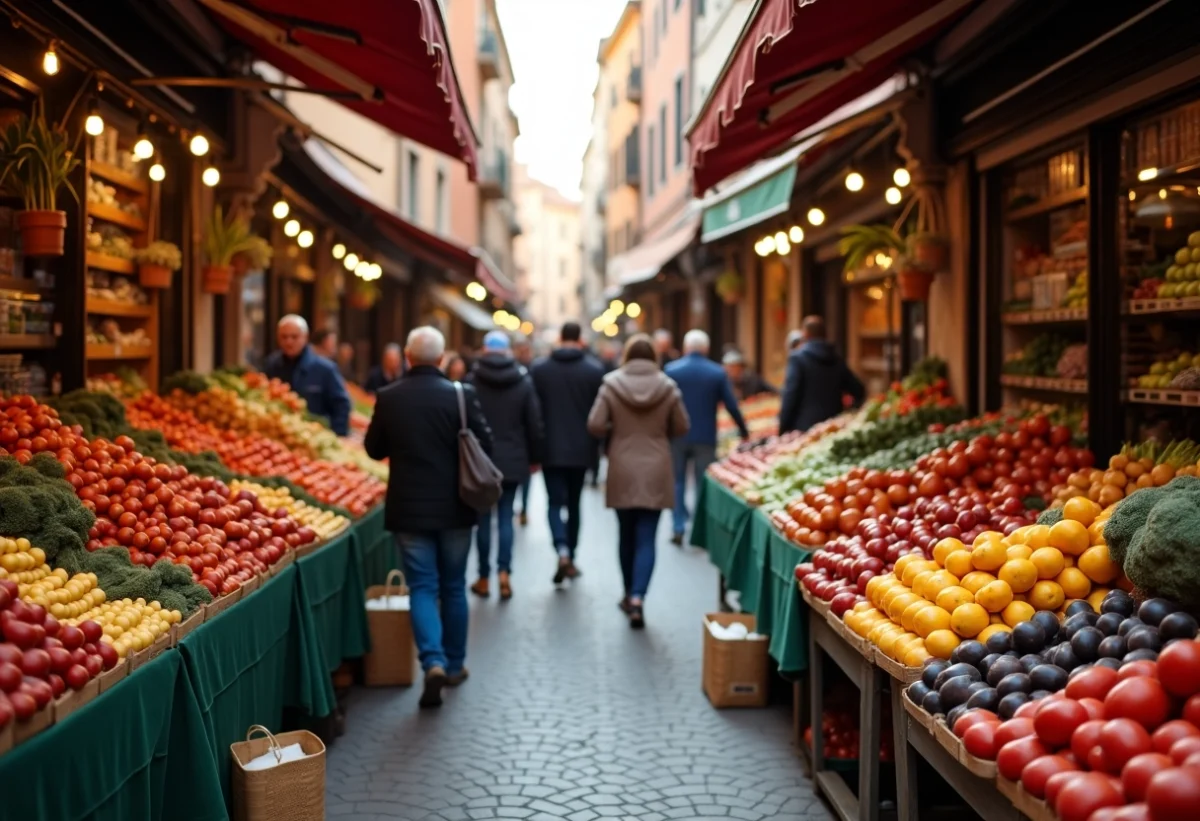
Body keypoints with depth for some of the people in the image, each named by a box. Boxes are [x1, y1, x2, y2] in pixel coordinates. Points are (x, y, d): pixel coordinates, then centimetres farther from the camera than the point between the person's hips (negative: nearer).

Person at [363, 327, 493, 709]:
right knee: (453, 587, 14)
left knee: (422, 587, 5)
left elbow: (374, 449, 4)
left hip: (409, 508, 0)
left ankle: (433, 662, -13)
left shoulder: (388, 398, -6)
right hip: (454, 507, 0)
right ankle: (454, 666, 24)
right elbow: (485, 444, -6)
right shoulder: (460, 394, -10)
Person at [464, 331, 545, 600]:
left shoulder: (472, 381, -7)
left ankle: (484, 578, 13)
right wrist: (534, 457, 12)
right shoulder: (524, 381, -1)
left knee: (483, 518, 7)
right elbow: (535, 424, 1)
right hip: (513, 460, 1)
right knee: (505, 516, 9)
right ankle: (504, 571, -5)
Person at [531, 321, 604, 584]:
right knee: (574, 503, 15)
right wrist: (597, 445, 11)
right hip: (581, 449, 1)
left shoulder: (539, 368, -2)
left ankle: (562, 552, -18)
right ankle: (571, 557, 21)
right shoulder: (595, 370, -3)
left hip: (550, 449, -1)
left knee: (556, 502, 3)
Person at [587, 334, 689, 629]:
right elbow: (681, 428, 2)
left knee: (626, 534, 17)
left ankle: (629, 594, 29)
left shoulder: (612, 384, -7)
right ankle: (638, 597, -14)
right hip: (656, 472, 0)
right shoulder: (667, 386, -4)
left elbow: (595, 425, -9)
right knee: (646, 538, 1)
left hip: (622, 471, 0)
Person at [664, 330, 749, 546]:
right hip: (705, 437, 0)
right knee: (704, 484, 7)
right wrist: (744, 431, 13)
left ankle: (678, 528, 6)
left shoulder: (671, 370, -3)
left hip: (677, 436, 0)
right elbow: (731, 405, 0)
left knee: (677, 482, 11)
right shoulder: (717, 372, -3)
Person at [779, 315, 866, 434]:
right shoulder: (836, 360, 11)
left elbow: (790, 395, -11)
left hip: (805, 427, -5)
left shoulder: (797, 357, -6)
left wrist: (783, 429, -7)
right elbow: (858, 391, 12)